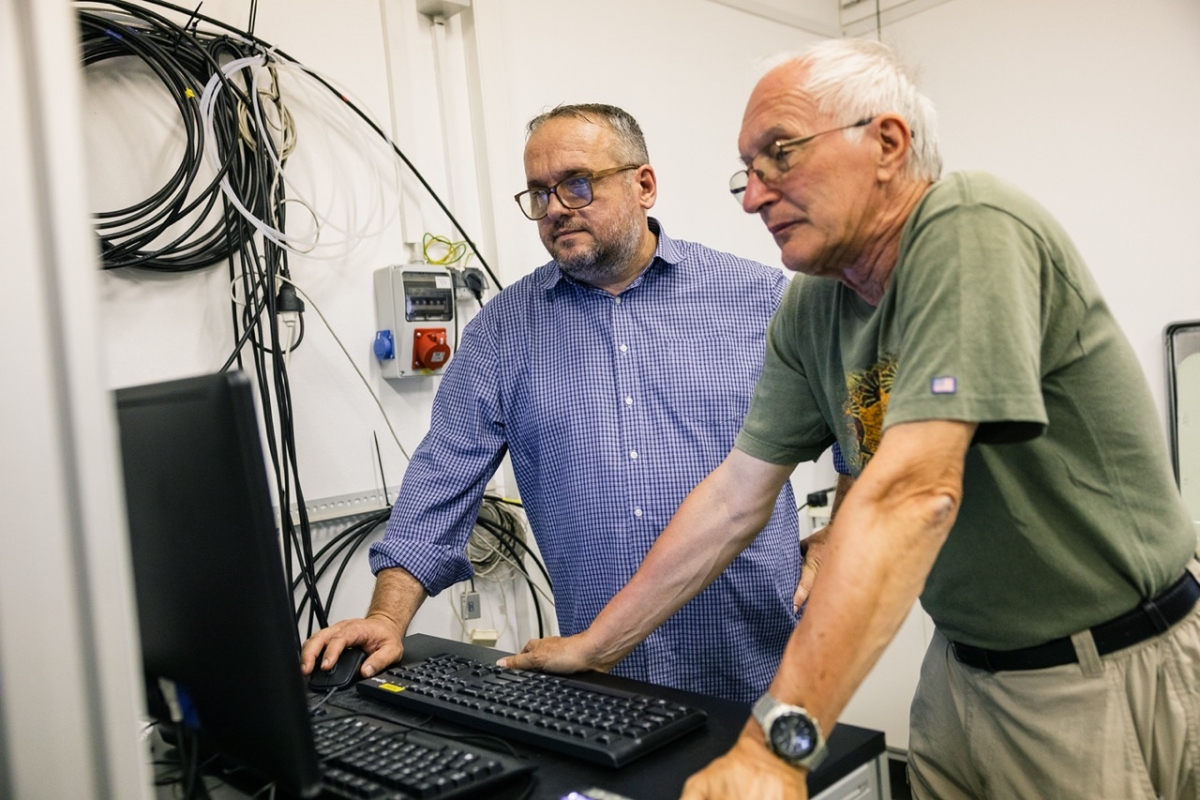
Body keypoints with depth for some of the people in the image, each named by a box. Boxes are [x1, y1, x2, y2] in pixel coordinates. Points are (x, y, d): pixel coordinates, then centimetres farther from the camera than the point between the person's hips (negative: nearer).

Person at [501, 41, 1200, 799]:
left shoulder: (971, 232, -24)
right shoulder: (811, 309, -3)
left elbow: (913, 494, -34)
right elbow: (735, 496, 1)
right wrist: (597, 644, 4)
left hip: (1107, 673, -5)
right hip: (962, 665, 6)